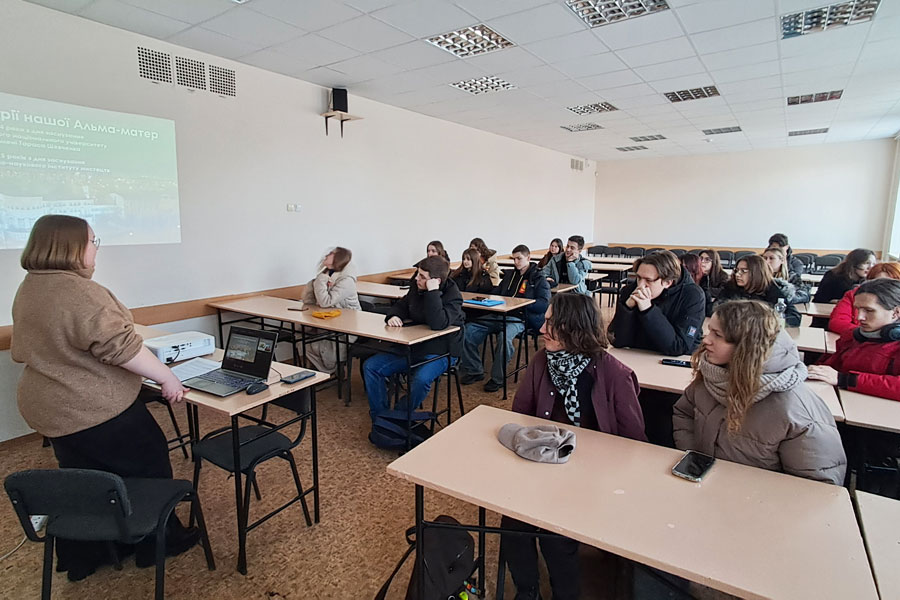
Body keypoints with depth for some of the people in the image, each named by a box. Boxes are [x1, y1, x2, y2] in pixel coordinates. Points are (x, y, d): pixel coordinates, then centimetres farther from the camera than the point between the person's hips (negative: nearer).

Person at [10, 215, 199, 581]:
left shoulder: (28, 289, 8)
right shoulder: (80, 293, -24)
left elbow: (27, 350, 18)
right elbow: (120, 346, -28)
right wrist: (166, 377, -22)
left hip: (49, 408, 9)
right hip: (96, 410, -9)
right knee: (147, 466, 9)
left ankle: (81, 558, 34)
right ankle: (160, 542, 24)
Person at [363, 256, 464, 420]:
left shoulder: (452, 297, -17)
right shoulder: (416, 289, 2)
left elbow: (438, 324, -33)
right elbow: (401, 306, 18)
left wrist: (432, 292, -30)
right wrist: (393, 316, -5)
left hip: (440, 352, -7)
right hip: (413, 346, 7)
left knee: (420, 379, -36)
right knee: (370, 366, -4)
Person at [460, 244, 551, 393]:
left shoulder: (538, 279, 7)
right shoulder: (510, 274, 26)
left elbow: (544, 304, -6)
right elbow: (497, 293, 31)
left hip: (520, 318, -6)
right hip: (500, 315, 6)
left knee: (505, 337, -37)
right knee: (469, 329, -14)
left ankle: (497, 379, -19)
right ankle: (474, 371, -3)